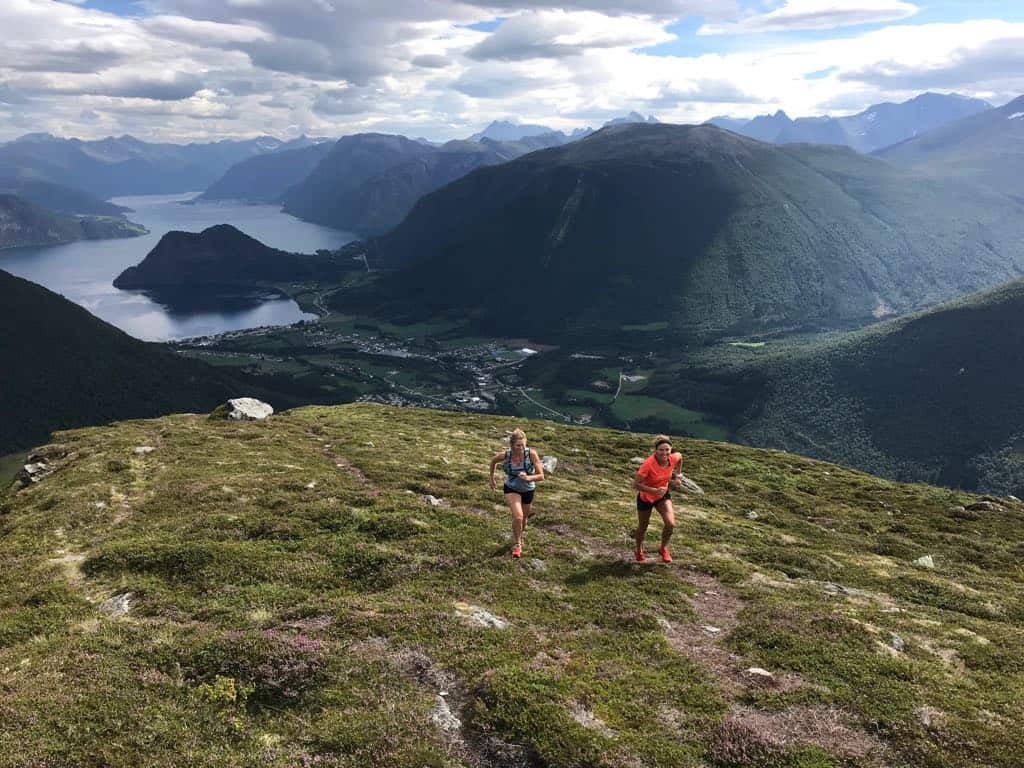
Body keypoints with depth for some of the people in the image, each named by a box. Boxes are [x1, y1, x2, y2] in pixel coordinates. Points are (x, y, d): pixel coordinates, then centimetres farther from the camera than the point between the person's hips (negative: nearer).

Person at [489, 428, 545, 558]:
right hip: (511, 489, -1)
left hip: (528, 490, 1)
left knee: (523, 519, 21)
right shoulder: (504, 455, -25)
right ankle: (516, 544, 2)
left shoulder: (531, 454, -28)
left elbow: (541, 476, -23)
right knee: (518, 516, -24)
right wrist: (492, 479, 8)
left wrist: (528, 477, -41)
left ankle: (519, 537, 54)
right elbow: (493, 461, -1)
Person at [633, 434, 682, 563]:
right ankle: (639, 551, 45)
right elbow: (636, 484, -31)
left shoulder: (674, 458, -21)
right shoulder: (648, 464, -35)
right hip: (645, 497, -3)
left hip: (663, 495, 3)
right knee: (643, 527, 15)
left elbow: (680, 456, 6)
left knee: (670, 523, -15)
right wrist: (654, 490, -40)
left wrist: (676, 476, 7)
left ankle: (663, 549, 15)